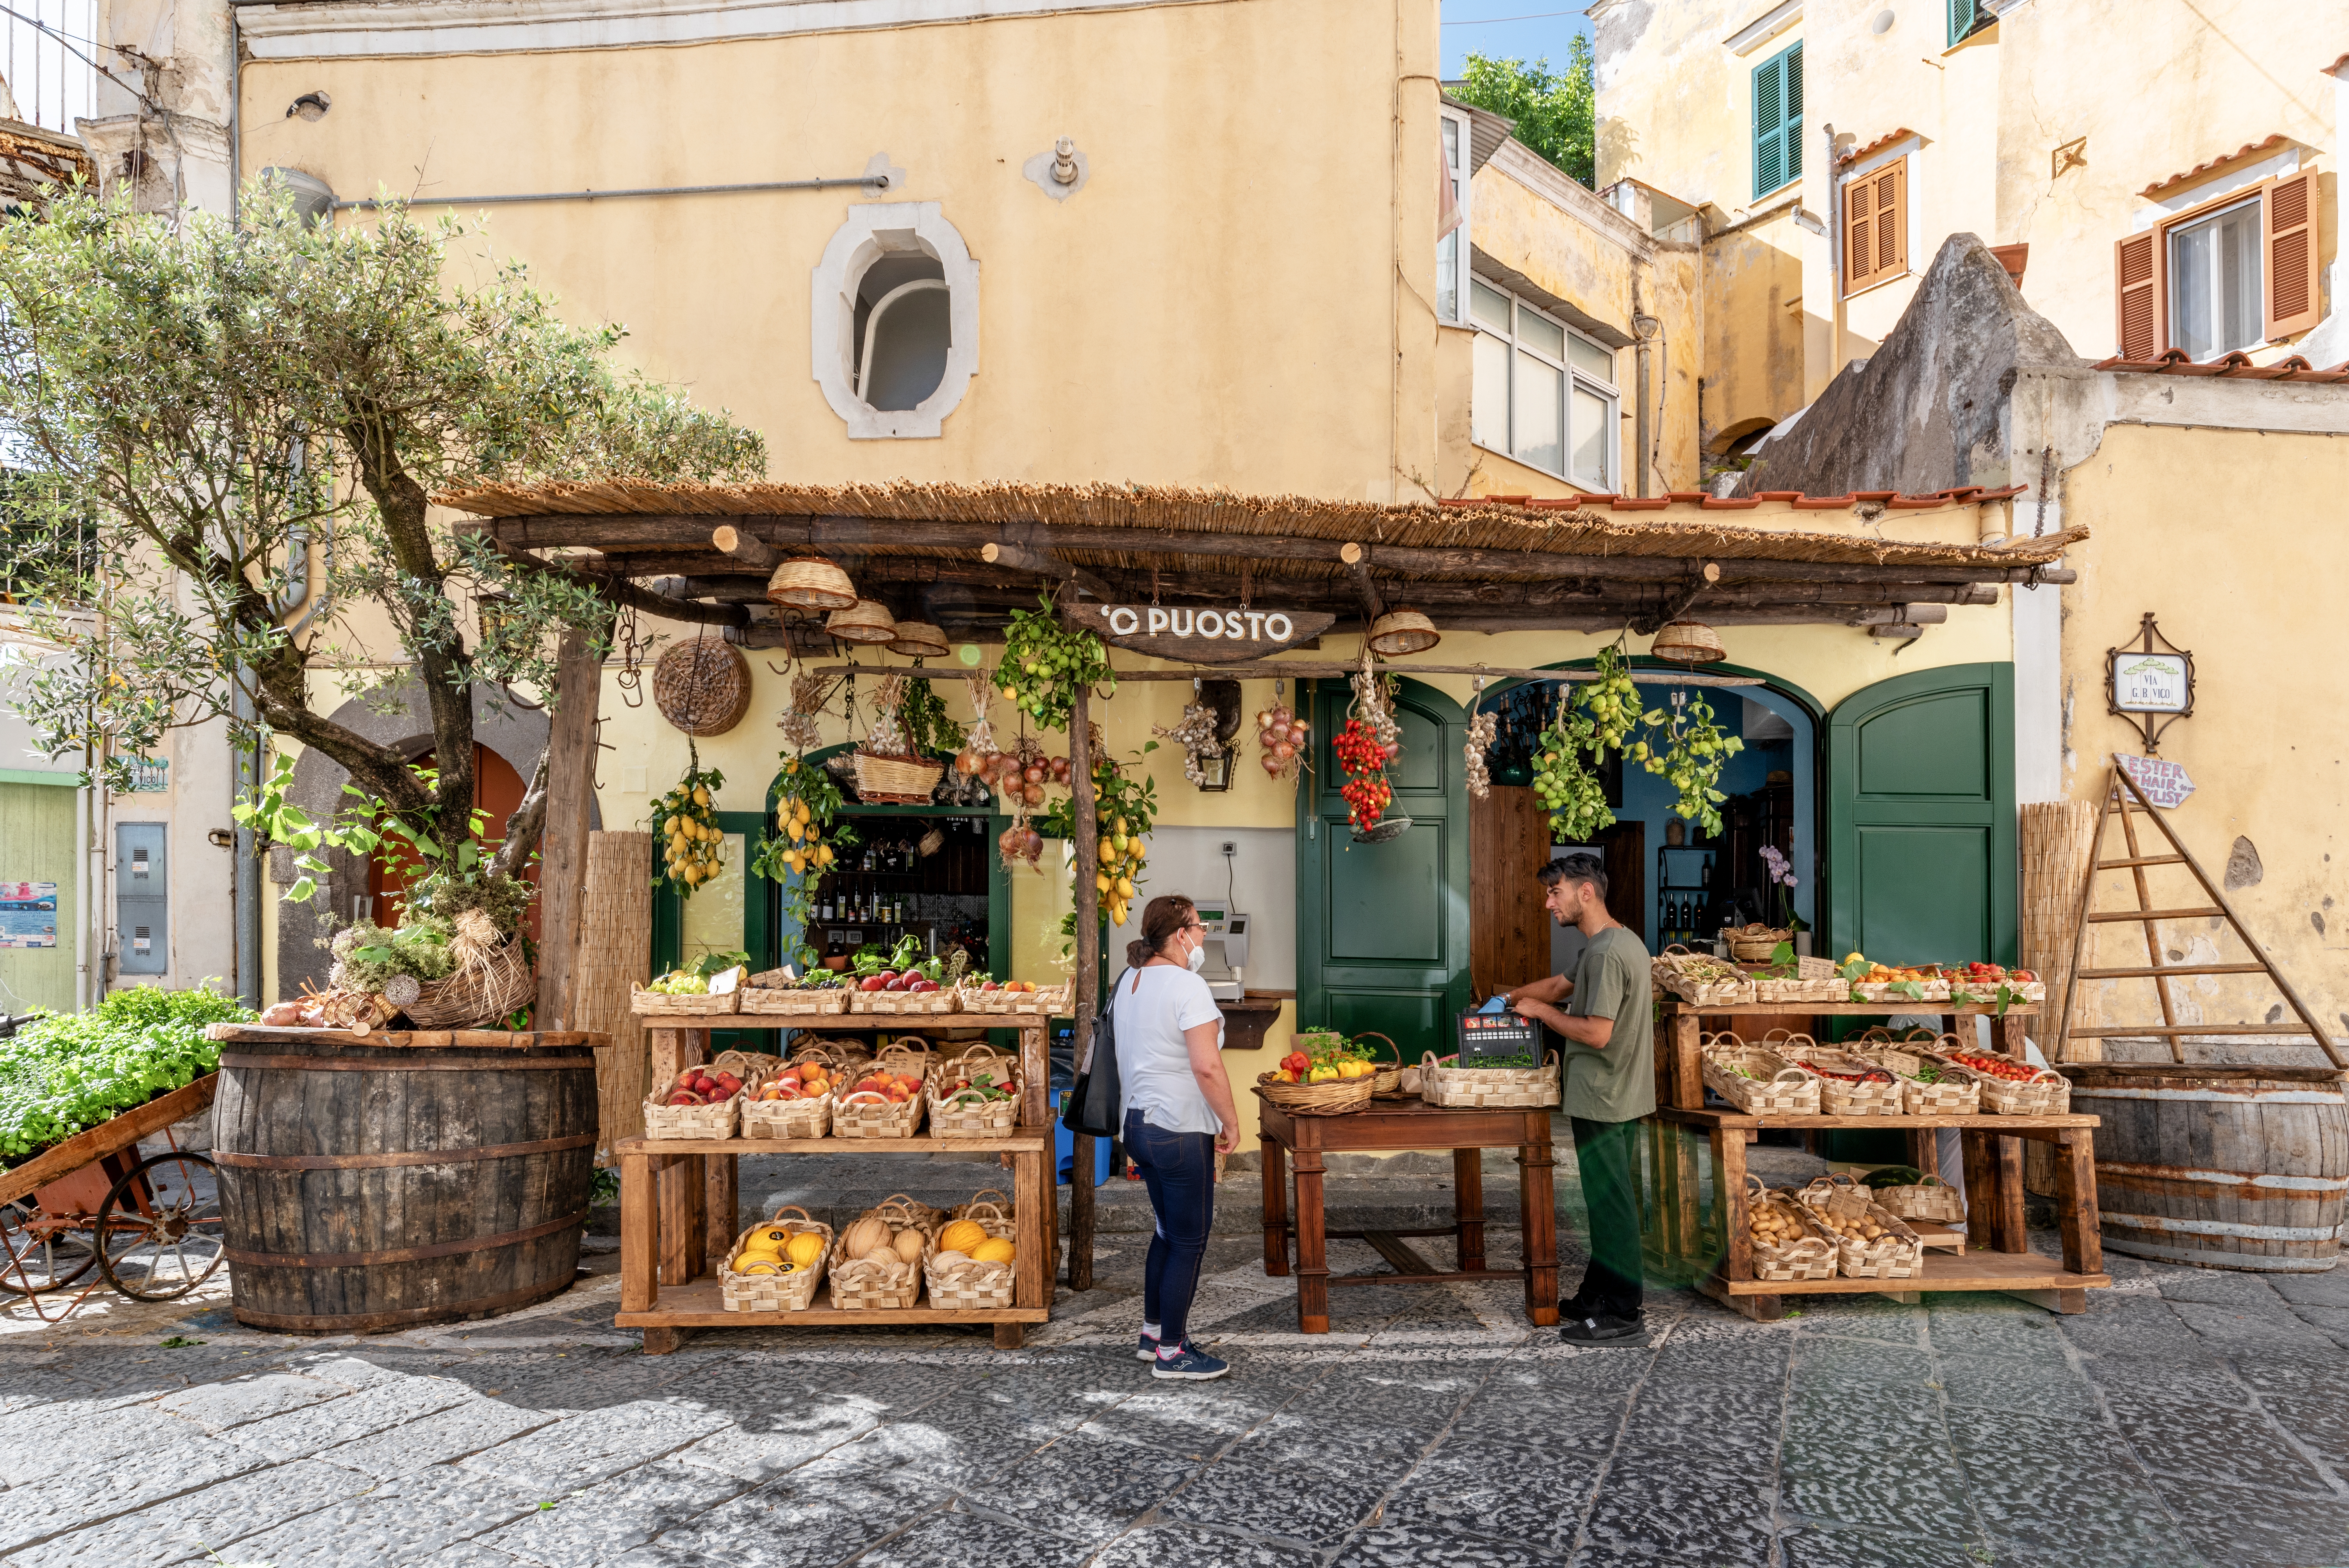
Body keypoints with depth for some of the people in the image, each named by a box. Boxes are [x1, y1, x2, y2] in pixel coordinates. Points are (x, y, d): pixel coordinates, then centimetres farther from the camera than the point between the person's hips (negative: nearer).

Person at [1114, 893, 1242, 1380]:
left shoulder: (1129, 982, 10)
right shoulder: (1187, 985, -18)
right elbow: (1207, 1066, -24)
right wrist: (1231, 1122, -13)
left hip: (1137, 1122, 9)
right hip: (1180, 1129, -9)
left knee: (1168, 1232, 21)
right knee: (1189, 1242, 3)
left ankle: (1154, 1332, 31)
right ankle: (1171, 1353, 12)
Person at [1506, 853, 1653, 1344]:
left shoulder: (1606, 954, -22)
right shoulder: (1620, 941, 12)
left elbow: (1597, 1033, -26)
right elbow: (1562, 986, 23)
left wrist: (1542, 1011, -14)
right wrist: (1512, 998, 16)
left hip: (1604, 1100, -10)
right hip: (1617, 1096, 10)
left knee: (1610, 1202, -1)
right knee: (1609, 1198, 17)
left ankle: (1620, 1311, 8)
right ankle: (1598, 1294, 28)